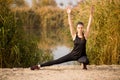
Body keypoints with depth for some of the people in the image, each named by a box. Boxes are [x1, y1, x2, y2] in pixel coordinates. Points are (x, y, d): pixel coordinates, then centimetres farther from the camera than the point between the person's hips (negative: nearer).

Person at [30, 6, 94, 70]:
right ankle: (39, 66, -1)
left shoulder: (85, 35, -7)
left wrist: (91, 14, -19)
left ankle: (84, 65, 1)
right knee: (57, 61, -4)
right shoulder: (74, 36, -5)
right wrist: (69, 14, -22)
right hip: (73, 55, 1)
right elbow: (70, 25, -13)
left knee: (86, 61, -38)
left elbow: (89, 24, -12)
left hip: (82, 56, -1)